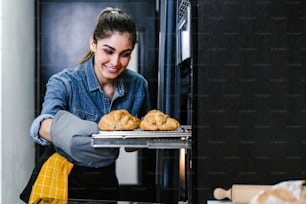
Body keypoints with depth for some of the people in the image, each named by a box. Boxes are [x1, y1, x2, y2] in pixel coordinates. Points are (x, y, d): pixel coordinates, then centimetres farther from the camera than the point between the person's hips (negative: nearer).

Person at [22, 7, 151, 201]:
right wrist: (61, 130, -61)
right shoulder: (64, 83, -19)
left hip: (107, 179, 3)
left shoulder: (138, 85, -8)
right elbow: (43, 123, -38)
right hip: (67, 180, -3)